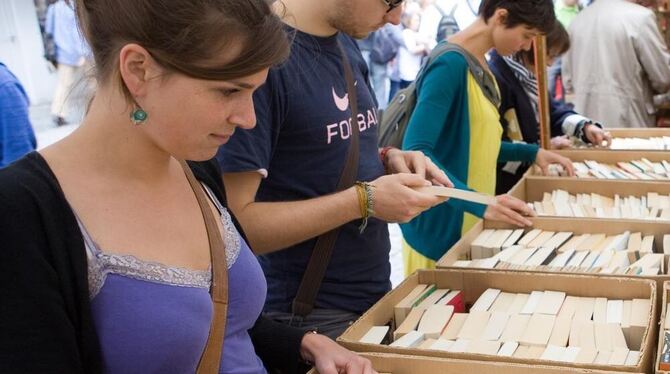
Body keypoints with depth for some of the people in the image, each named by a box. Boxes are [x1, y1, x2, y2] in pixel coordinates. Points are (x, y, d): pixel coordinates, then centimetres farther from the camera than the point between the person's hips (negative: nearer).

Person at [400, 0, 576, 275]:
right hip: (441, 226, -9)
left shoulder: (479, 64, 7)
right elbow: (417, 152, -29)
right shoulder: (451, 64, -21)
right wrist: (479, 204, -36)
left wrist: (531, 153, 10)